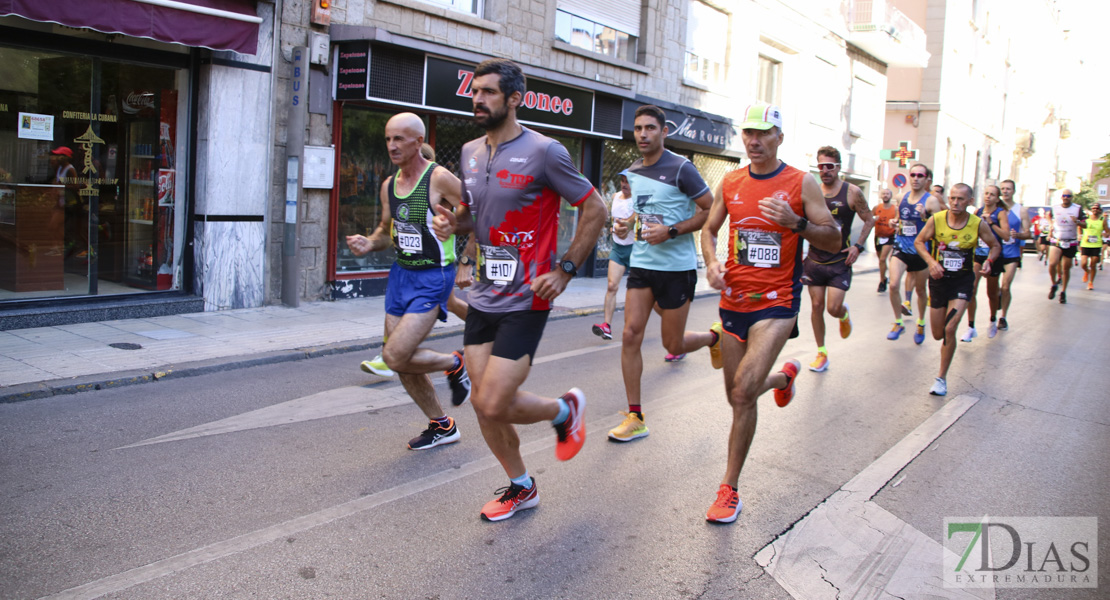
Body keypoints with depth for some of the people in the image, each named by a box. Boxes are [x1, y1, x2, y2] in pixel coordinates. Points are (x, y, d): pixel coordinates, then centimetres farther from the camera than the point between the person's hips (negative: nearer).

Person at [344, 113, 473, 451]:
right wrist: (369, 244, 0)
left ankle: (454, 365, 12)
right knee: (402, 362, 10)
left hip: (432, 277, -7)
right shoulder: (389, 185, 7)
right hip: (401, 273, 8)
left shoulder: (439, 179, -14)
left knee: (395, 356, -17)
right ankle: (441, 427, 28)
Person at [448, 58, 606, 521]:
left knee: (493, 404, -12)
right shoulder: (470, 152, 9)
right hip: (483, 297, 7)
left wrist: (565, 270, -11)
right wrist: (455, 222, -1)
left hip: (525, 300, -7)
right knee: (483, 402, 9)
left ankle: (565, 410, 19)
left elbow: (594, 209, -6)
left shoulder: (543, 152, -11)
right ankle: (520, 487, 30)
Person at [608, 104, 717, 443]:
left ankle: (714, 337, 39)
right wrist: (628, 224, 9)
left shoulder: (680, 168, -11)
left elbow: (711, 210, -10)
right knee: (630, 335, -5)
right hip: (641, 264, 5)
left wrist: (671, 231, -19)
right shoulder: (632, 173, 9)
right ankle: (635, 418, 3)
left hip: (677, 267, -5)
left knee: (673, 345, 4)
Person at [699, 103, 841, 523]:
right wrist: (711, 262, -4)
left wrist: (796, 222, -21)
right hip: (733, 298, 5)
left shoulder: (801, 183, -4)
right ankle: (784, 375, 49)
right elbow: (710, 228, 16)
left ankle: (729, 489, -5)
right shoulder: (730, 182, 7)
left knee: (744, 392, -20)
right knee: (738, 397, 14)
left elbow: (833, 241, -2)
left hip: (776, 302, -5)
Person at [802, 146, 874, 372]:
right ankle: (821, 353, 18)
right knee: (817, 306, 5)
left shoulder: (852, 192, -6)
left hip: (840, 262, -2)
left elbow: (869, 220, 5)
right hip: (815, 259, 2)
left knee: (833, 308, -8)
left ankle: (845, 315, 31)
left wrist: (858, 246, -6)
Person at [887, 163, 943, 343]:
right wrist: (896, 223, 3)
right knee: (894, 285, -14)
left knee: (920, 290, 13)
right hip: (901, 248, 3)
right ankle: (898, 323, 4)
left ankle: (921, 324, 35)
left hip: (920, 251, -3)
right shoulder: (902, 198, 5)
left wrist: (924, 218, -26)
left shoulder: (931, 201, -9)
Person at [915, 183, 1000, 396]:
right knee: (938, 334, 7)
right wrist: (931, 262, -15)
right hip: (939, 278, 2)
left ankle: (942, 378, -1)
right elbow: (919, 241, 2)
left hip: (962, 280, -1)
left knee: (950, 329, -16)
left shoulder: (978, 224, -8)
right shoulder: (936, 219, -9)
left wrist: (988, 260, -14)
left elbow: (995, 246, 7)